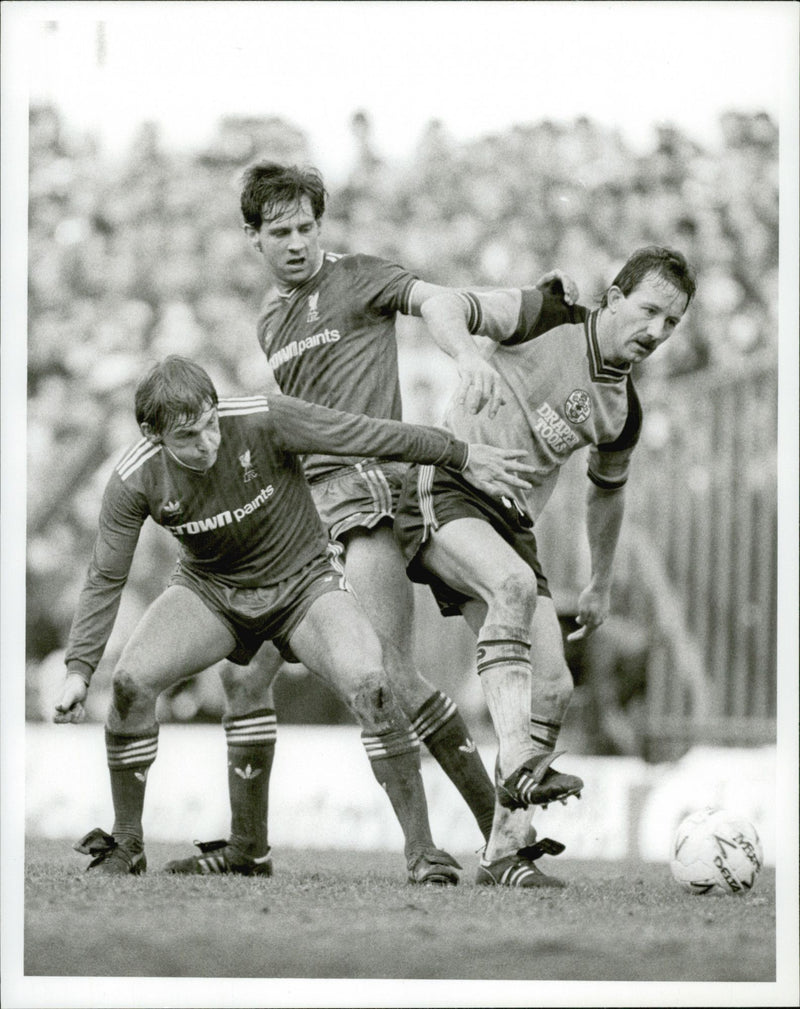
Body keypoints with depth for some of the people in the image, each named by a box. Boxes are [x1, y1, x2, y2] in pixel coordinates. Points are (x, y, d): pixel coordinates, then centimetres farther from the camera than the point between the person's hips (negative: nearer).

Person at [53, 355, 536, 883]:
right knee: (131, 680, -21)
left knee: (369, 684, -26)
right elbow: (106, 578, -7)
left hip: (302, 578, -2)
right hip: (209, 591, 2)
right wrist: (79, 669, -12)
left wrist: (464, 457, -9)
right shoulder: (135, 481, -19)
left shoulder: (265, 420, -26)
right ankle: (127, 845, -2)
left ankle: (422, 849, -17)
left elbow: (368, 434, -16)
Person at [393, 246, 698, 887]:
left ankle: (506, 850, 0)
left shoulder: (624, 409, 11)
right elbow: (445, 308, -14)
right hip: (445, 491, -7)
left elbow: (607, 492, 28)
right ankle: (517, 767, -45)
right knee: (514, 583, -36)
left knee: (552, 686, -5)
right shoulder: (548, 318, -5)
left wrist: (600, 586, 35)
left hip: (512, 525, 7)